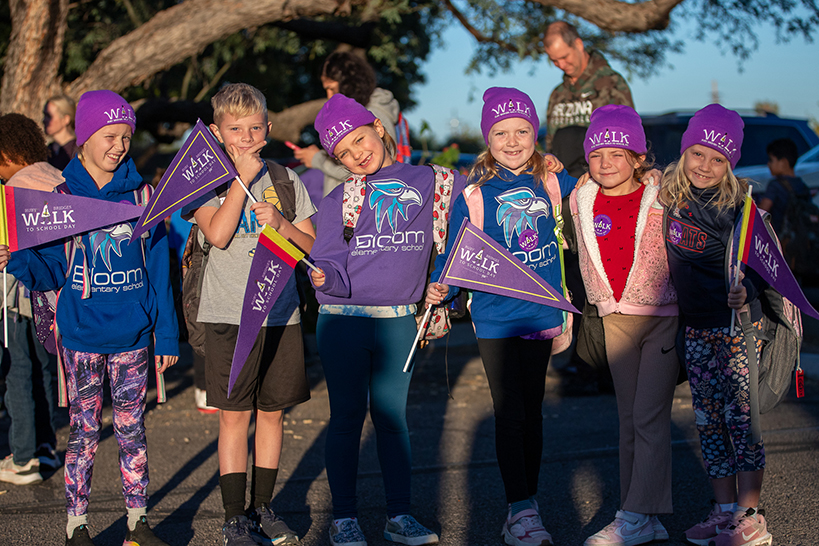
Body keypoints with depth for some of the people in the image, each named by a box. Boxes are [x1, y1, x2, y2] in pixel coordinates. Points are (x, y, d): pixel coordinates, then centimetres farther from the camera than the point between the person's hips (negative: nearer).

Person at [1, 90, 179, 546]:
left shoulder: (141, 194, 2)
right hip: (82, 335, -1)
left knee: (132, 429, 8)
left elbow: (159, 269, 5)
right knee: (84, 431, 4)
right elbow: (51, 269, -1)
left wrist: (167, 334, 3)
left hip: (132, 336, 1)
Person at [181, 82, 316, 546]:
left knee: (271, 412, 9)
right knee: (234, 415, -1)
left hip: (281, 312, 3)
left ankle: (264, 507, 22)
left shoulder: (286, 180, 8)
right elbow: (218, 234, -17)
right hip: (229, 314, -3)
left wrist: (282, 224, -10)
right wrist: (243, 177, -14)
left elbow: (313, 246, 9)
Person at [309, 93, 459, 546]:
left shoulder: (426, 182, 8)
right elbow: (329, 262, -4)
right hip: (342, 321, -1)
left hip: (399, 322, 1)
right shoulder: (337, 201, 4)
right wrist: (324, 276, -25)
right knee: (347, 417, 4)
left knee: (392, 416, 8)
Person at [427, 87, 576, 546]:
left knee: (532, 410, 11)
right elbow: (457, 249, -4)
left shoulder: (549, 179, 1)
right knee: (509, 414, -2)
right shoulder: (475, 191, -6)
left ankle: (527, 506, 21)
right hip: (495, 317, -3)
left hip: (541, 313, 3)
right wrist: (442, 287, -19)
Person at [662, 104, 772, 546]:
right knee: (708, 420, 10)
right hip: (695, 327, 6)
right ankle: (724, 510, 20)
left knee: (740, 416, -3)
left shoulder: (739, 205, -13)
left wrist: (746, 293, -30)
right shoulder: (670, 196, 3)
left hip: (737, 325, -6)